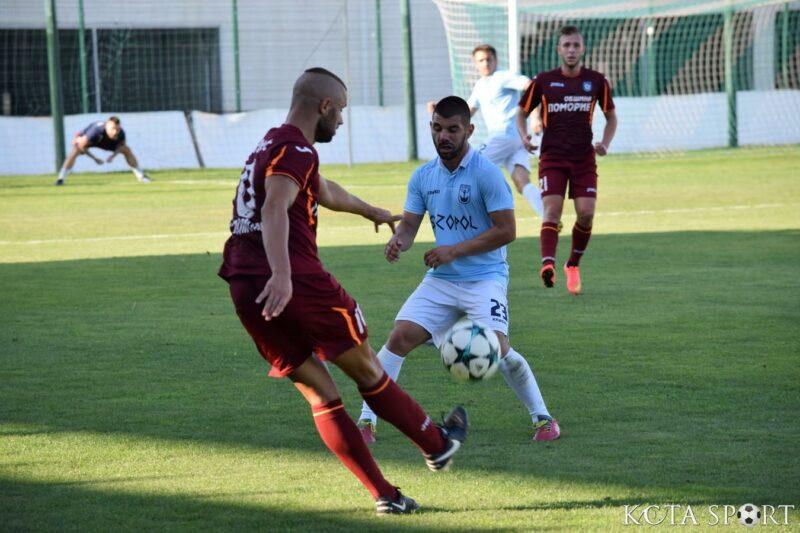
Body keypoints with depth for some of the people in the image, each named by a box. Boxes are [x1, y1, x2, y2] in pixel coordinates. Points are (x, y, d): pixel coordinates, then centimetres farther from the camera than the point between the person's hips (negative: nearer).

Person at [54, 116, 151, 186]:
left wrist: (113, 155, -24)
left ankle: (141, 176, 11)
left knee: (127, 150, -4)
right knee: (76, 150, -31)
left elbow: (122, 145, -8)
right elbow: (81, 145, -36)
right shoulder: (96, 131, -46)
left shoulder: (120, 133, -33)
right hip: (86, 138, -4)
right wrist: (94, 158, -31)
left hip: (106, 142, 4)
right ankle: (61, 178, -26)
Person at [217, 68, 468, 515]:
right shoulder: (295, 150, -8)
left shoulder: (271, 146, 24)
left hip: (246, 289, 9)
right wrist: (281, 276, -40)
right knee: (367, 370, 11)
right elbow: (275, 211, -26)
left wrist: (373, 212, 61)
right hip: (295, 280, -9)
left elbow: (326, 192, 44)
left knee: (319, 392, 10)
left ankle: (384, 495, 10)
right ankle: (437, 445, 28)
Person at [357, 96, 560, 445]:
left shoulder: (486, 173, -11)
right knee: (400, 337, -10)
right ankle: (367, 420, -1)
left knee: (495, 347, -21)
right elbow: (409, 224, 9)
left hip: (484, 277, -5)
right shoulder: (423, 177, 6)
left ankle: (542, 417, -1)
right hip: (440, 280, 5)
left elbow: (506, 230, -12)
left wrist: (455, 250, -17)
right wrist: (398, 241, -16)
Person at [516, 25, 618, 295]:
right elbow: (522, 112, 12)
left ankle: (573, 265, 15)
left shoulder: (596, 81, 3)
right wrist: (524, 136, -8)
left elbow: (611, 116, 15)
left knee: (586, 213, -7)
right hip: (552, 156, -1)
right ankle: (548, 264, -34)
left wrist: (605, 143, -3)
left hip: (584, 157, 1)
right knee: (552, 209, -18)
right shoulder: (543, 81, 1)